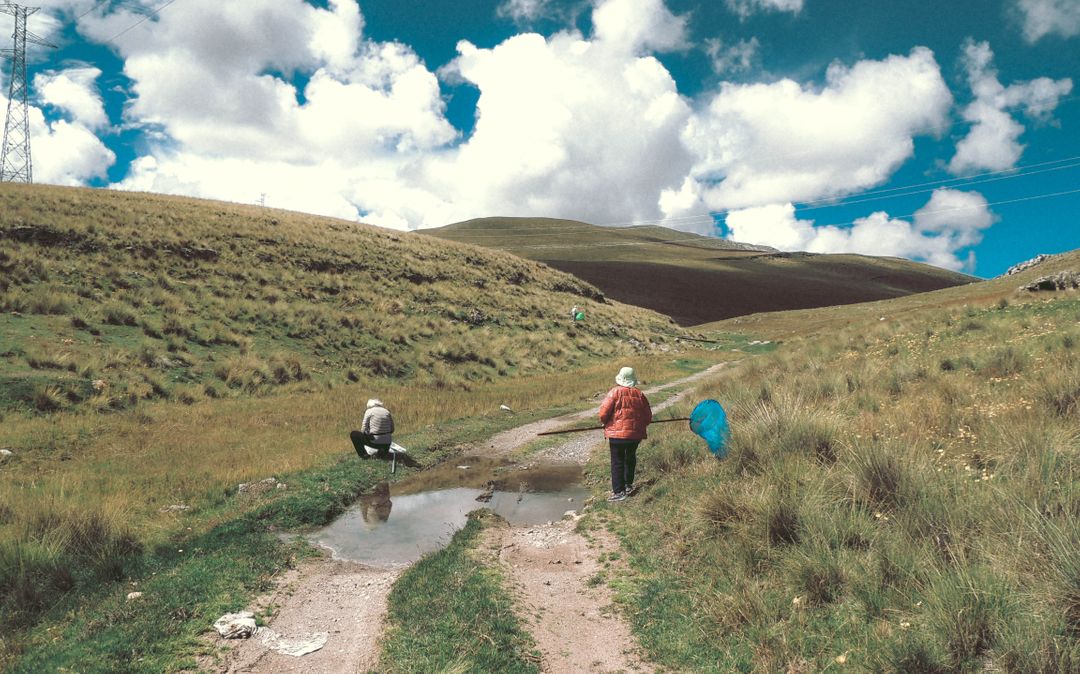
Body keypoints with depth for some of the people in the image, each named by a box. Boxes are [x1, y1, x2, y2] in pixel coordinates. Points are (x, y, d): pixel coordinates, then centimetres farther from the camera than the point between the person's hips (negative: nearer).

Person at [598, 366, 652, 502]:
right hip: (635, 433, 4)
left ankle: (619, 491, -3)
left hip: (617, 433, -4)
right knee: (630, 458, 23)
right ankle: (628, 485, 33)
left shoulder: (615, 392, -9)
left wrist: (605, 422, 7)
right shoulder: (640, 394, 3)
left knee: (617, 461, 0)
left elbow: (604, 412, -13)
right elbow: (648, 417, 7)